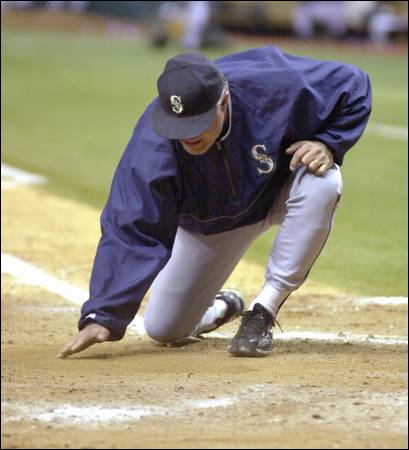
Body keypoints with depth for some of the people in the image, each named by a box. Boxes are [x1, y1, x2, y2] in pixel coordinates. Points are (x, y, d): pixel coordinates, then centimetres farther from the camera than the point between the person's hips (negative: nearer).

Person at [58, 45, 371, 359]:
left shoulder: (275, 86, -37)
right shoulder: (152, 143, -36)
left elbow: (353, 84, -20)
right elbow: (130, 233, -36)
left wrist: (328, 143, -34)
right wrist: (102, 317, -43)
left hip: (280, 191, -1)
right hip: (207, 224, 1)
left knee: (322, 183, -37)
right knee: (163, 329, -1)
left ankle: (264, 312, -23)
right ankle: (222, 307, 37)